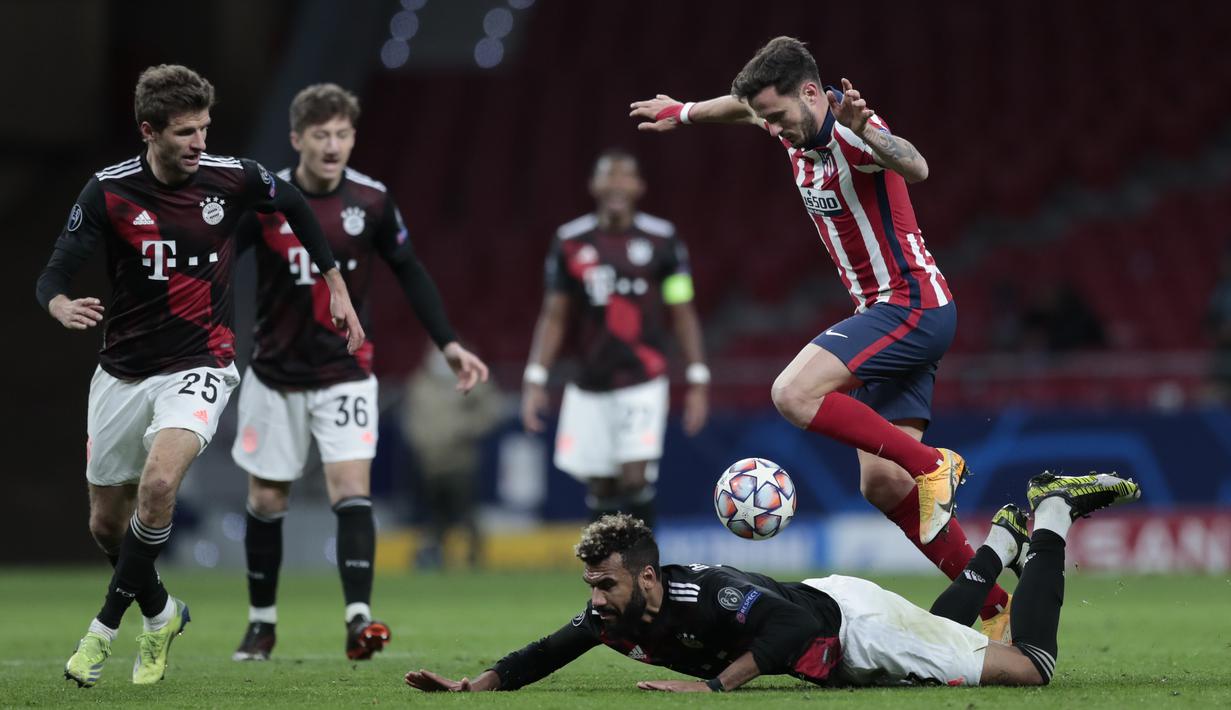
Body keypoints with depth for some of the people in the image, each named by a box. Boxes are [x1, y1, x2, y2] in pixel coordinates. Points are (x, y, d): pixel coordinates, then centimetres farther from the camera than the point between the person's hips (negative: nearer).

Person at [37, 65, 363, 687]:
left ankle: (105, 629, -14)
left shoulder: (233, 178, -8)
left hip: (198, 367, -2)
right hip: (123, 373, 2)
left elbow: (295, 206, 13)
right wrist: (63, 307, -36)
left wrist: (336, 288, 16)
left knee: (158, 481, -28)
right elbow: (53, 275, -12)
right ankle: (160, 614, 40)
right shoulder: (109, 191, -11)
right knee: (107, 524, 10)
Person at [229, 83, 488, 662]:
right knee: (265, 500, 9)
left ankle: (358, 620, -23)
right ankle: (262, 621, 25)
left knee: (351, 488, -16)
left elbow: (410, 273, 5)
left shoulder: (371, 201, -8)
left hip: (345, 373, 0)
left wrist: (448, 343, 0)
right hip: (275, 375, 1)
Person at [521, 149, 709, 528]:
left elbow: (683, 313, 3)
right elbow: (553, 316, 8)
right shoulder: (570, 242, 4)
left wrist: (698, 380, -2)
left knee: (635, 479, -15)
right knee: (600, 488, 4)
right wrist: (535, 379, 1)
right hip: (591, 386, 2)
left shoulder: (662, 239, -1)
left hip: (643, 381, -2)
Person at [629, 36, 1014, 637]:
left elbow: (914, 168, -41)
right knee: (882, 485, 2)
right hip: (887, 314, 10)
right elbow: (746, 103, 32)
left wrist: (863, 132, -59)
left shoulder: (850, 132, -19)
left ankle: (931, 464, -16)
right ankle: (995, 607, 4)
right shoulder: (799, 129, 8)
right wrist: (685, 112, 45)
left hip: (910, 302, -10)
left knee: (795, 394, -26)